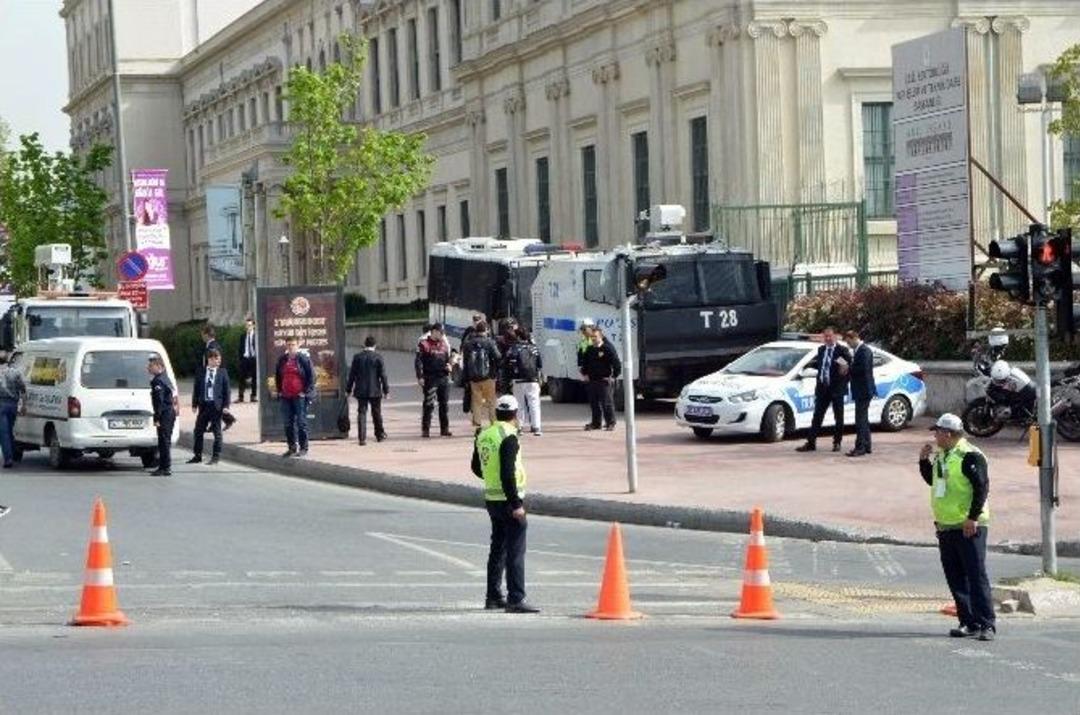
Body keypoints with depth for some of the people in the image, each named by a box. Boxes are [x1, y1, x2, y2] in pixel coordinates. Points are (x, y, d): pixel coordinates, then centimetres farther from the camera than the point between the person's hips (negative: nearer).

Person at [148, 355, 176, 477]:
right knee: (165, 441, 15)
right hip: (170, 412, 10)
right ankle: (164, 467, 22)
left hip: (165, 415, -10)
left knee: (164, 441, -8)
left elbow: (159, 401, -21)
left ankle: (166, 468, -8)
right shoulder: (165, 378, 16)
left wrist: (157, 418, -21)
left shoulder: (158, 381, -15)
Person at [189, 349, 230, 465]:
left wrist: (225, 405, -8)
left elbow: (226, 389, -1)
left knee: (217, 432, 3)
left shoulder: (222, 372, 0)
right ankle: (197, 455, 17)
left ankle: (216, 456, 11)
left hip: (216, 405, -2)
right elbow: (196, 389, 7)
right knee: (199, 430, 7)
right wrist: (194, 404, 2)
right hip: (203, 404, 2)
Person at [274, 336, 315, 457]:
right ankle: (292, 447, 15)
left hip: (300, 396, -5)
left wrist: (306, 392, -10)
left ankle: (303, 448, 2)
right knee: (288, 424, 7)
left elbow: (311, 377, -5)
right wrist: (279, 391, 12)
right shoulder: (282, 360, 11)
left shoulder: (304, 359, -4)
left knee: (301, 423, -3)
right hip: (285, 397, 6)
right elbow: (277, 376, 22)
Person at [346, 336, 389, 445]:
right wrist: (386, 390, 1)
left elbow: (352, 374, 3)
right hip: (375, 391, -1)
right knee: (376, 413, 14)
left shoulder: (357, 357, -1)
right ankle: (379, 434, 27)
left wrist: (348, 389, 10)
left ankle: (362, 438, -7)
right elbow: (383, 375, -5)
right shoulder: (378, 357, -7)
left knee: (361, 413, 1)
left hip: (361, 391, 1)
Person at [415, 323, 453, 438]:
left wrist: (449, 366, 1)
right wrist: (420, 377, -14)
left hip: (443, 377, 6)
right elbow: (418, 361, -7)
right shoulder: (424, 344, -5)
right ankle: (425, 430, -2)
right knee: (429, 405, -7)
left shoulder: (444, 344, 13)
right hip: (430, 378, -6)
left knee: (444, 404, 8)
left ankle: (445, 429, 16)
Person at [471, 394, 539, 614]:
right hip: (509, 498, -8)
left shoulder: (483, 436, 8)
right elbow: (508, 474, -23)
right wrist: (516, 504, -21)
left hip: (491, 497, 8)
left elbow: (477, 468, 19)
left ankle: (493, 597, 23)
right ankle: (516, 599, -10)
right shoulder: (508, 438, -17)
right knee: (515, 550, -7)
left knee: (498, 548, 18)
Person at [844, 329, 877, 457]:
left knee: (861, 419, -10)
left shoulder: (864, 350, -15)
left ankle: (860, 447, -11)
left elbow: (863, 369, -24)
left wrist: (849, 368, -16)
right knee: (863, 419, 15)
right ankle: (866, 446, 21)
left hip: (864, 390, -11)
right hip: (860, 390, 11)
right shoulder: (857, 350, 16)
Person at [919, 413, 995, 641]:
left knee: (977, 575, -9)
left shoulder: (970, 456, -13)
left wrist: (973, 518, -20)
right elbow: (932, 480, 29)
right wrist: (924, 460, 13)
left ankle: (986, 624, -10)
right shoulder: (941, 456, 15)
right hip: (946, 527, 9)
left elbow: (982, 487, -17)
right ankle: (969, 622, 16)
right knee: (955, 578, 10)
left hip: (968, 527, -9)